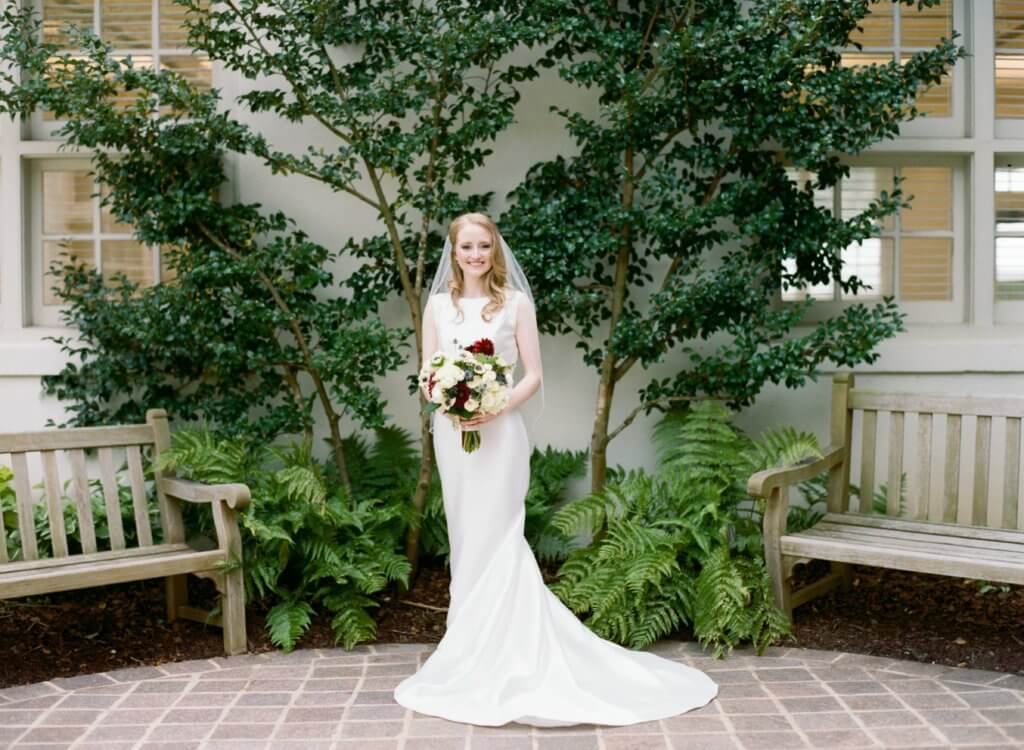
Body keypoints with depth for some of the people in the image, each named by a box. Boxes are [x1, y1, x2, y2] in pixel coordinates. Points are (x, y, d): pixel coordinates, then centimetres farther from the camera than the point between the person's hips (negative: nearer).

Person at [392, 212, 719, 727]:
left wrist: (496, 409, -17)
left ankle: (505, 653, 3)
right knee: (465, 537, 9)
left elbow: (534, 375, -3)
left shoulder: (516, 302, -1)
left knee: (496, 537, -6)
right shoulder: (438, 304, 7)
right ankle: (477, 648, 20)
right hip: (451, 432, 4)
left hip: (499, 431, -4)